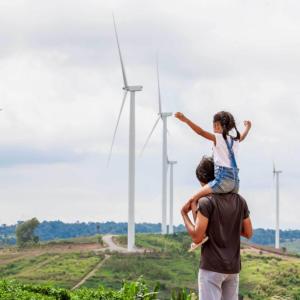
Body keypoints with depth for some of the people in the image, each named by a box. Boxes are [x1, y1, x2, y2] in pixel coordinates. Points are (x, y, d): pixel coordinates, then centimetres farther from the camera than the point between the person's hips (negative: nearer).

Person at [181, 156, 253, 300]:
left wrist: (184, 214, -4)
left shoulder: (206, 202, -12)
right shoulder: (239, 201, 6)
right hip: (233, 267, 6)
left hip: (212, 267, -6)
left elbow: (197, 237, -14)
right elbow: (248, 233, 12)